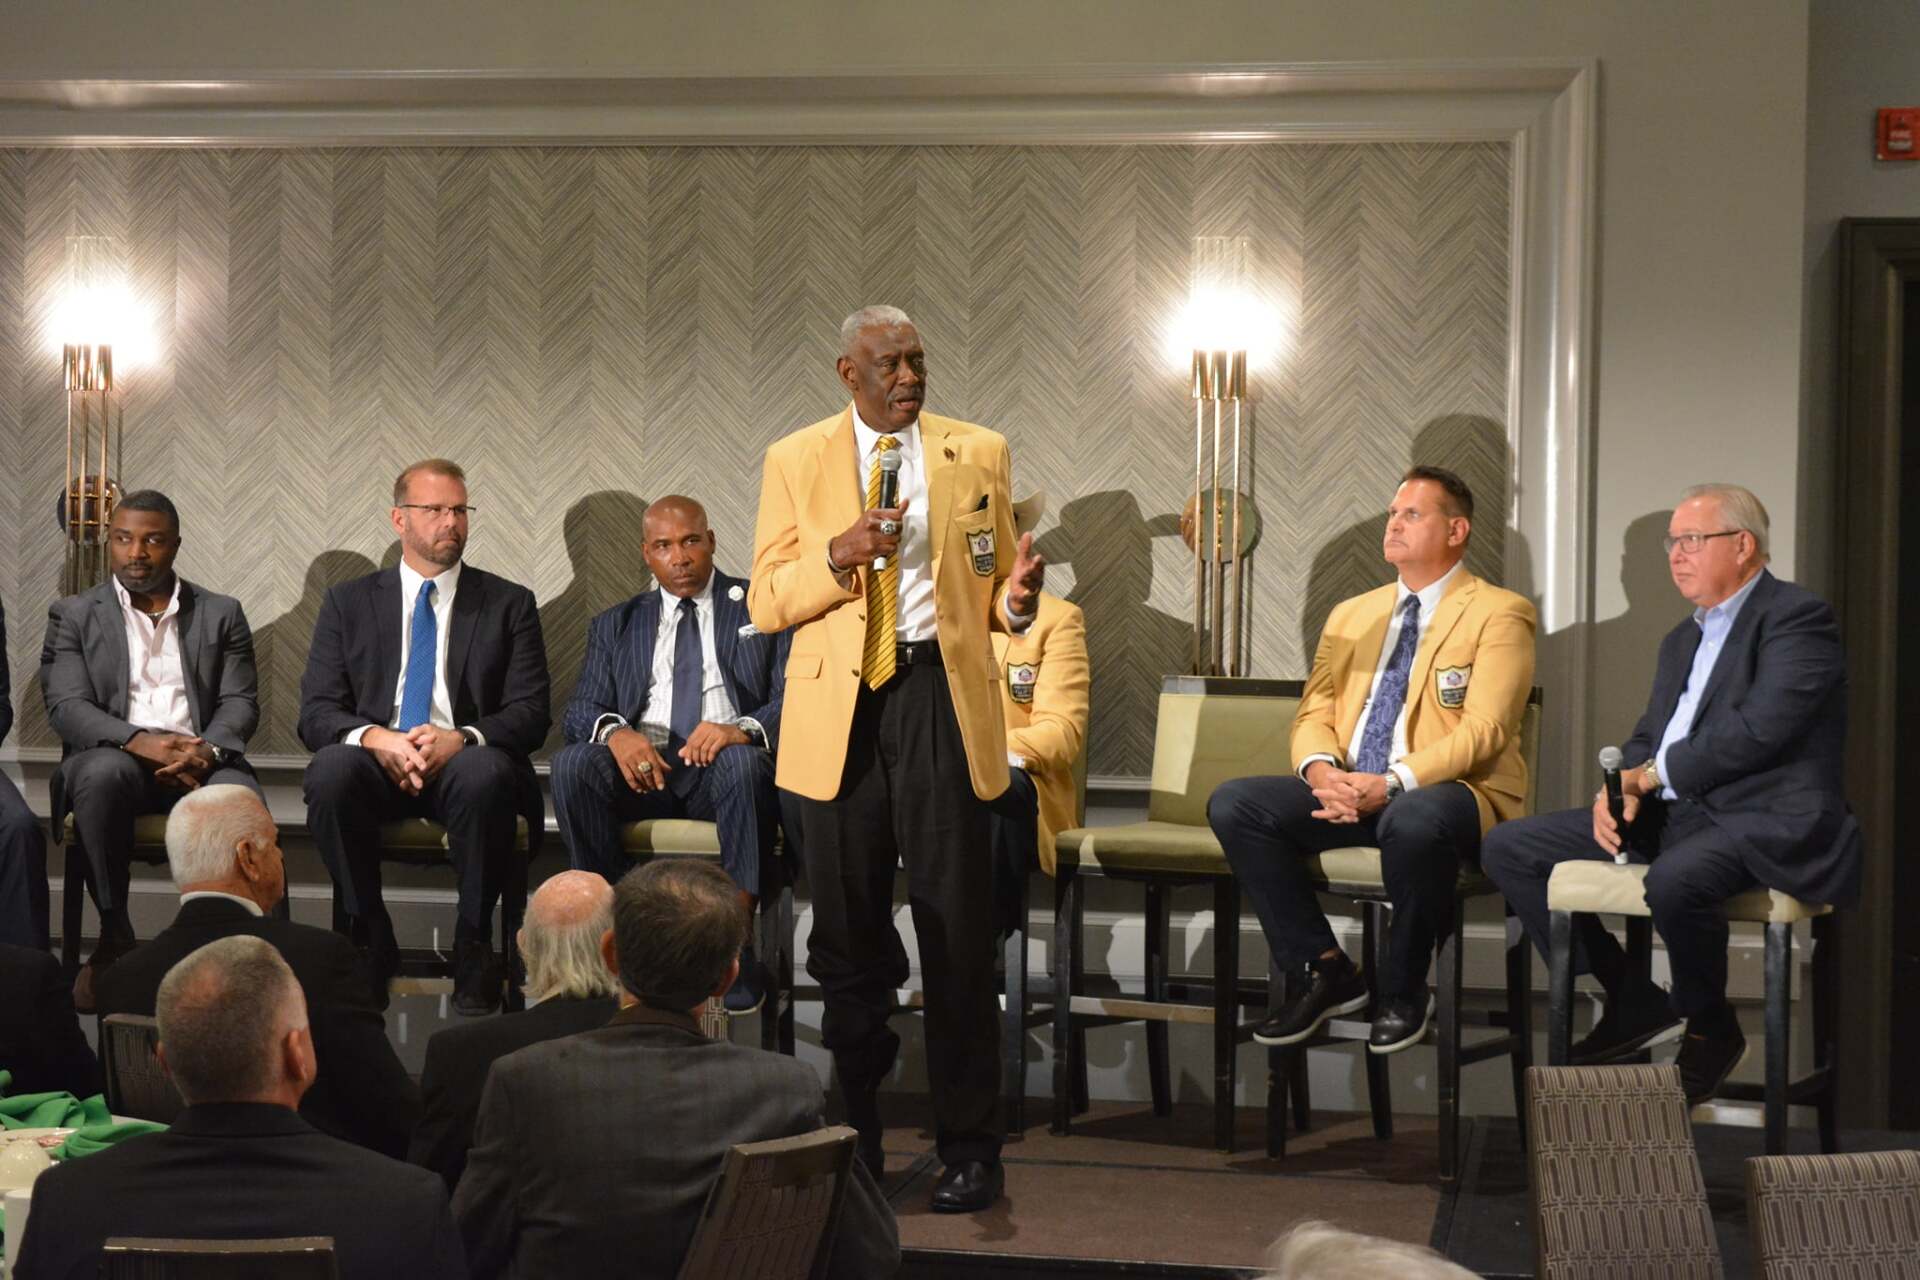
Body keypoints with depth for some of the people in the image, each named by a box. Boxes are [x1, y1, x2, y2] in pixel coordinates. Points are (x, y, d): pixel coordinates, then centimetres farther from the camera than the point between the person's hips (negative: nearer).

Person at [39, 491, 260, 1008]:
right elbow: (66, 707, -1)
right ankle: (114, 939, -24)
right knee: (103, 772, -37)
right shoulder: (74, 615, 11)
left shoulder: (221, 614, 15)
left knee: (242, 803, -34)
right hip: (113, 757, 0)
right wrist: (140, 741, -20)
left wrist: (206, 751, -17)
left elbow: (240, 703, 7)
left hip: (199, 760, 0)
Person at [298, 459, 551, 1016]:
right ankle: (371, 940, -18)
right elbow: (315, 712, 4)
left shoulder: (509, 604, 12)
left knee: (485, 772, -37)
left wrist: (460, 739, -19)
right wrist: (374, 737, -19)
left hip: (464, 763, -1)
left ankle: (473, 946, -22)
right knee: (331, 769, -33)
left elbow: (531, 714, 2)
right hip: (377, 763, 1)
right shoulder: (348, 603, 13)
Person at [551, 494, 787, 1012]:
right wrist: (614, 731, -15)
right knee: (573, 764, -28)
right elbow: (581, 710, 10)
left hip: (726, 762, -2)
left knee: (742, 764, -37)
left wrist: (742, 729, -21)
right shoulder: (615, 625, 22)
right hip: (642, 769, 2)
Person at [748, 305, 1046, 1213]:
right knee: (846, 937, 8)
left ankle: (969, 1150, 8)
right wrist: (838, 555, -14)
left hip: (940, 697, 0)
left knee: (955, 933, -1)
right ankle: (850, 1138, 20)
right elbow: (765, 603, 3)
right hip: (837, 707, 1)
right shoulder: (794, 462, 7)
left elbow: (991, 596, 11)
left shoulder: (978, 454, 8)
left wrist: (1016, 596, -12)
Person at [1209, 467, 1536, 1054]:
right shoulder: (1351, 616, 20)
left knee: (1414, 820, -41)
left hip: (1451, 793, -6)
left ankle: (1403, 992, -15)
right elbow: (1313, 714, 14)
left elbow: (1482, 731, -12)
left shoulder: (1498, 614, 0)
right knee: (1233, 803, -17)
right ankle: (1326, 971, -7)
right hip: (1347, 794, 6)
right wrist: (1319, 768, -11)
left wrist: (1391, 783, -24)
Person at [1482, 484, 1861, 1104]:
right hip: (1674, 814, 9)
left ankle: (1710, 1029, -10)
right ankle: (1633, 1004, 4)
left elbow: (1759, 729, -19)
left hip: (1764, 820, -9)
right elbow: (1647, 739, 20)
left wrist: (1653, 773, -12)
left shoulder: (1798, 617, -6)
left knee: (1673, 882, -40)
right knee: (1508, 849, -1)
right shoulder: (1683, 639, 23)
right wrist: (1620, 788, -4)